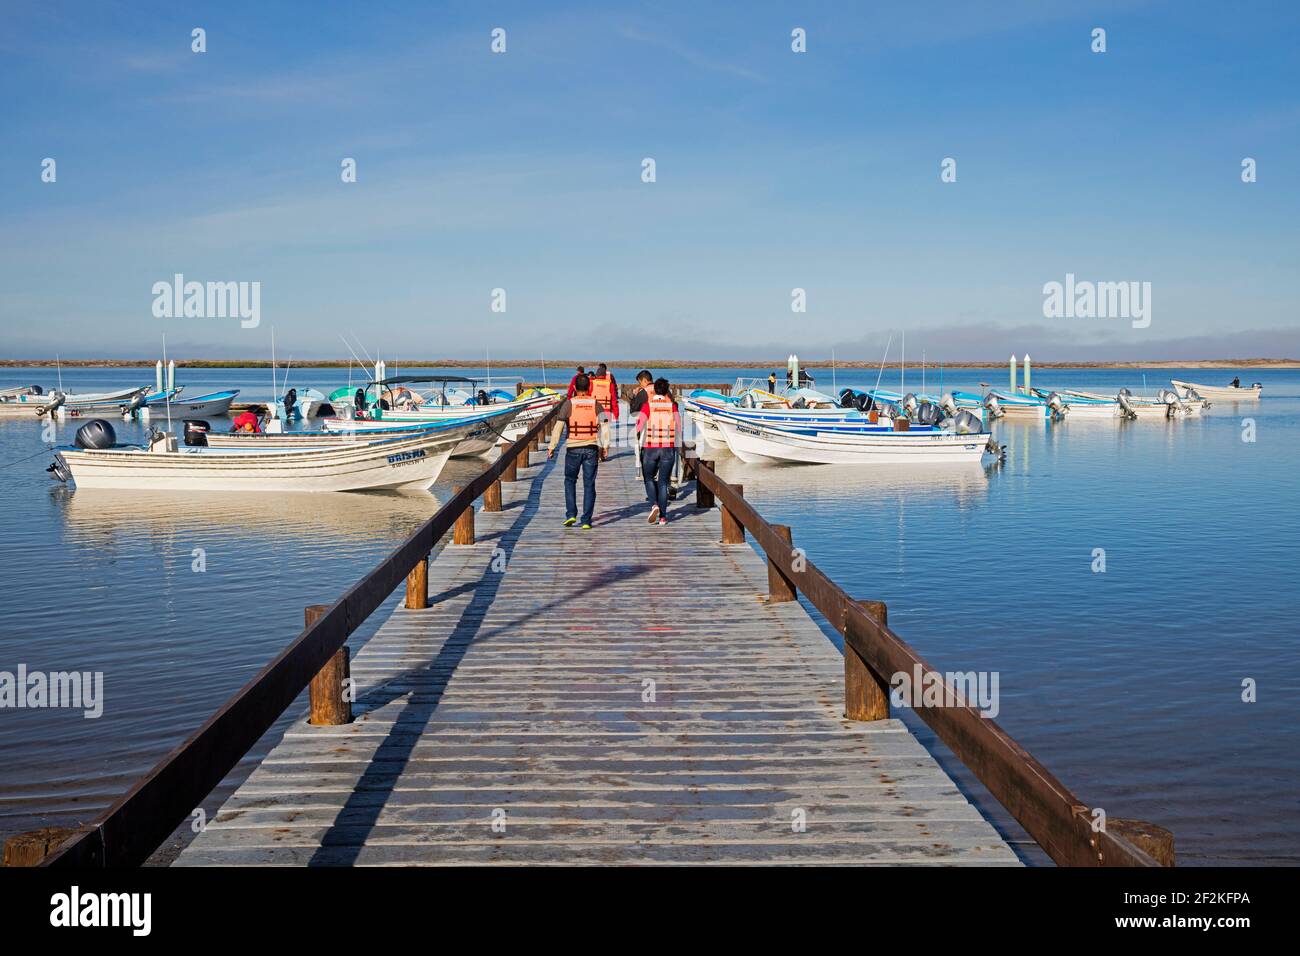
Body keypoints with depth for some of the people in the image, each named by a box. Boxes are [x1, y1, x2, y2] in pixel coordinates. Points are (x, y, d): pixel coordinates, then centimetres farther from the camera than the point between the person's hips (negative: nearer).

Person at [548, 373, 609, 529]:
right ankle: (586, 521, 3)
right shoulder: (595, 404, 2)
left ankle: (571, 514, 7)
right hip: (591, 449, 1)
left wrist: (551, 447, -5)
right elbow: (604, 427, -3)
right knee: (589, 484, 6)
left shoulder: (569, 404, -4)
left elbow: (558, 427, -8)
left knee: (570, 481, 17)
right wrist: (605, 447, 2)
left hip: (573, 449, -1)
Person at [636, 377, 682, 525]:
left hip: (650, 448, -1)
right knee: (663, 482, 8)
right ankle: (662, 517, 6)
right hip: (668, 448, 1)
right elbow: (678, 426, 2)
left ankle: (655, 505, -7)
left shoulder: (648, 405, -5)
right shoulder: (672, 405, 0)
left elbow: (639, 425, -12)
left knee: (649, 479, 16)